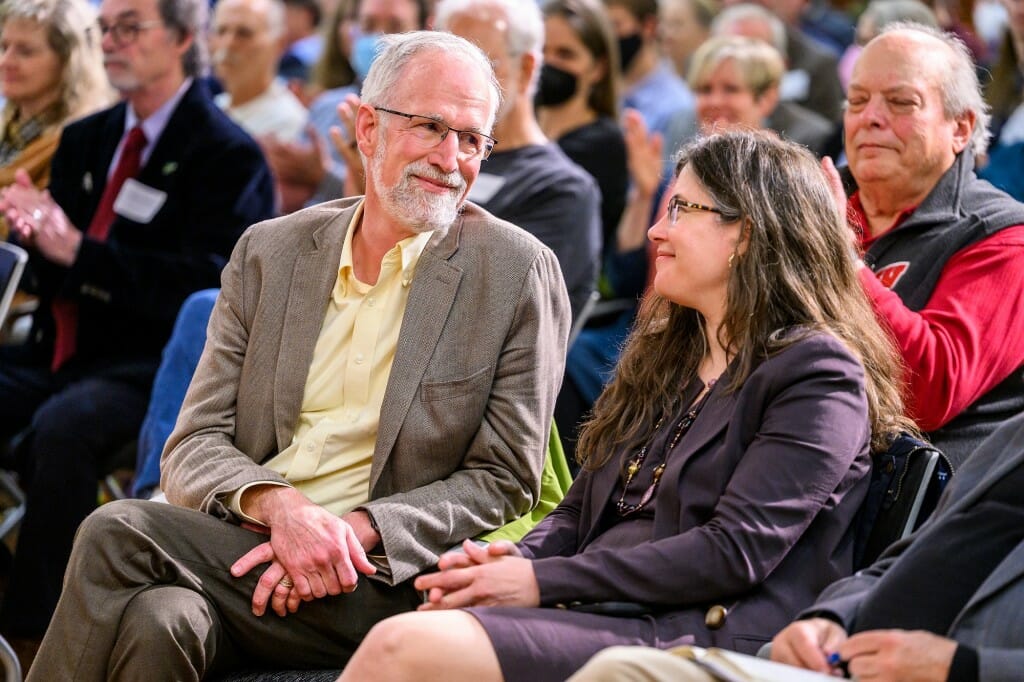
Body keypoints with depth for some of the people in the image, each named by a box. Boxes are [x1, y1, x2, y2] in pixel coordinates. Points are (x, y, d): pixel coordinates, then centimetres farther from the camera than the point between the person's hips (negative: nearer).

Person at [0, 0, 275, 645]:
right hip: (58, 351, 7)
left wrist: (79, 249, -22)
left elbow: (206, 284, -16)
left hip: (144, 367, -7)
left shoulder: (229, 156, -4)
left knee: (62, 427, -35)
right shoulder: (85, 140, 17)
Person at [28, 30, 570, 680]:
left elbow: (504, 479, 0)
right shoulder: (270, 251, 12)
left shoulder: (520, 272, 2)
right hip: (247, 532, 3)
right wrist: (278, 505, -16)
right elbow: (194, 447, 7)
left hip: (380, 589, -3)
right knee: (161, 621, -33)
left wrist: (351, 532, -15)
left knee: (116, 533, -26)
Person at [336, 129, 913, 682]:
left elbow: (736, 552, -13)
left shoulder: (817, 376, -3)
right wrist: (515, 562, -3)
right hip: (600, 613, 7)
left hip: (702, 633, -7)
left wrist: (544, 583, -14)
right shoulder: (667, 355, 24)